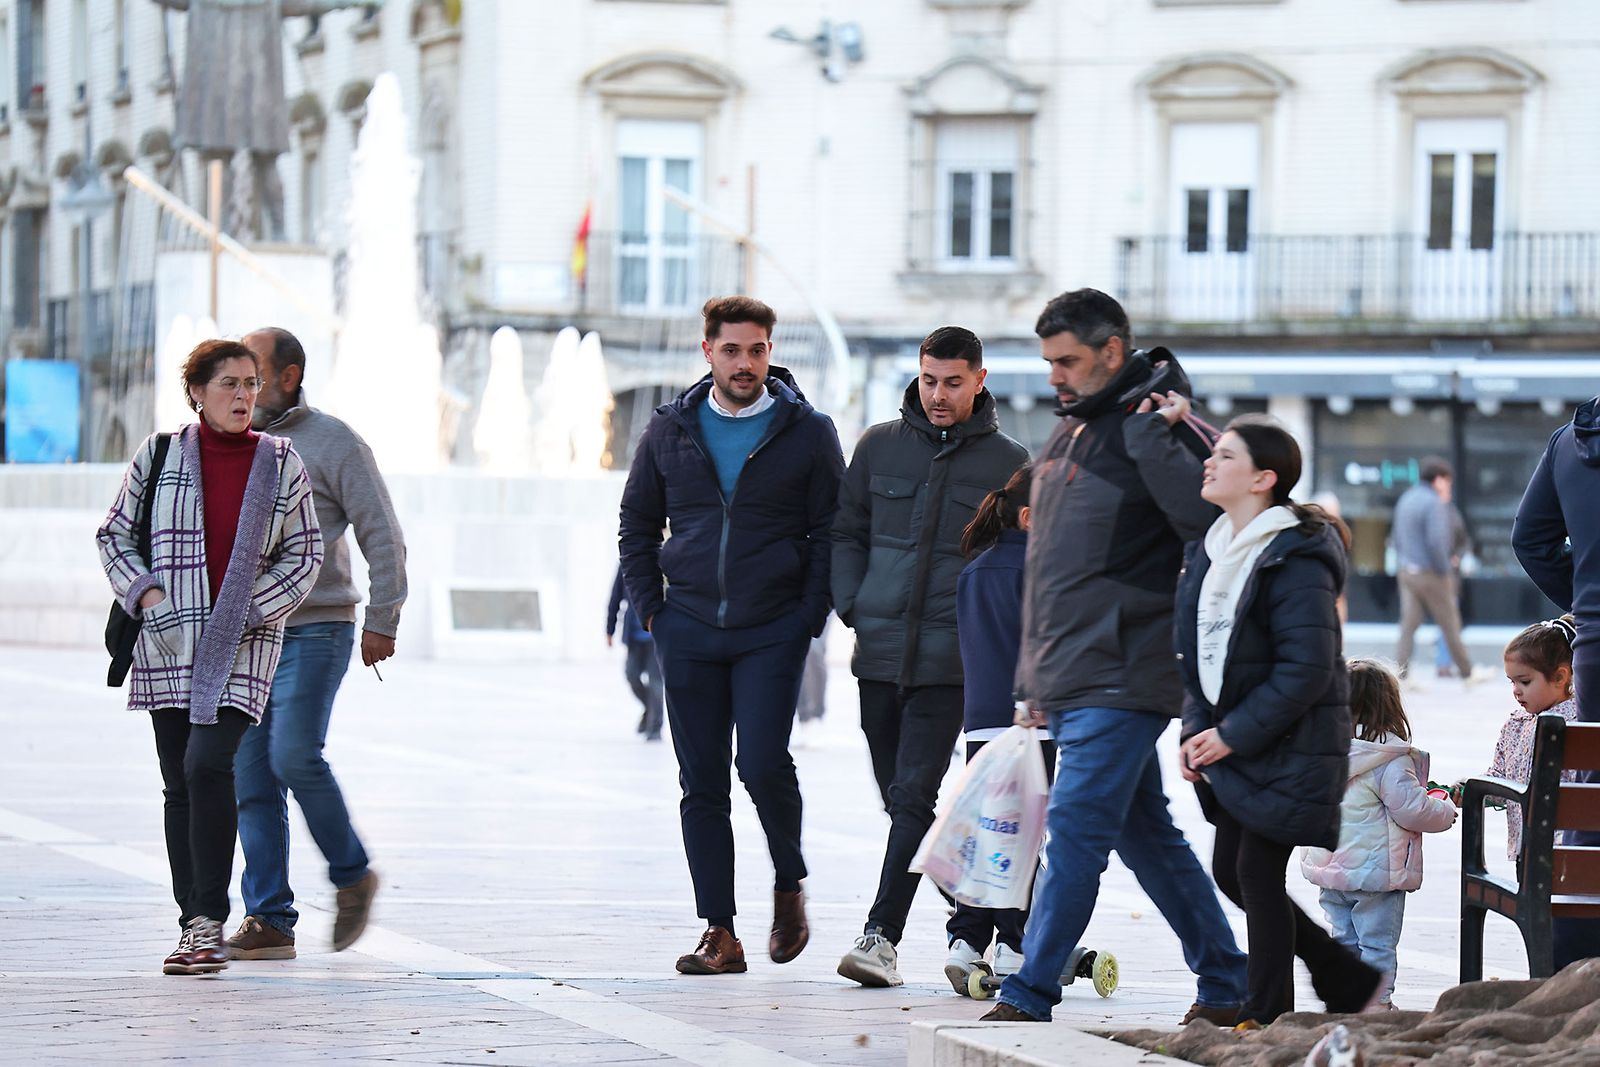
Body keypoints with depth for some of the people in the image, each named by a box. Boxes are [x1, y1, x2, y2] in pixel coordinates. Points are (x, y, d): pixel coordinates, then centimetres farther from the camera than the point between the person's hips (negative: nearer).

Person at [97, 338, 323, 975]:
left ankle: (209, 925, -16)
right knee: (179, 781, 5)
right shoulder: (159, 457, 3)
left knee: (208, 765, -18)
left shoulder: (280, 463, 4)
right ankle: (194, 926, 12)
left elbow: (304, 553, 8)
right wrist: (147, 595, -5)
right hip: (169, 641, 2)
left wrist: (252, 610, -4)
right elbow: (115, 536, 10)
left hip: (243, 641, -2)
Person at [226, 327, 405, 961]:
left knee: (295, 755, -19)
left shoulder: (333, 444, -3)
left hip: (313, 630, -6)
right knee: (250, 775, 0)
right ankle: (269, 919, 3)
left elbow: (383, 537, -3)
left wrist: (382, 621, -7)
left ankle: (351, 873, 3)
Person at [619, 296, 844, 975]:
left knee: (763, 765, -16)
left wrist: (809, 616, -6)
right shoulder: (670, 431, 8)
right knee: (702, 784, 2)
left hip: (772, 632, -3)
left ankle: (789, 881, 12)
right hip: (689, 632, 3)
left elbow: (832, 531, 3)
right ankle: (720, 935, 5)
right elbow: (637, 524, 16)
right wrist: (650, 610, 6)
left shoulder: (808, 434, 1)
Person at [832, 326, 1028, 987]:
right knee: (898, 796, 8)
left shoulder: (1008, 462, 4)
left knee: (915, 795, -13)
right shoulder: (880, 447, 9)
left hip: (949, 658, -4)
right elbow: (847, 533, 16)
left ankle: (882, 935, -15)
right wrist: (852, 607, 3)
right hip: (879, 651, 4)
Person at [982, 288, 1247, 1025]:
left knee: (1076, 830, -11)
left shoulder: (1156, 430, -11)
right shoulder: (1070, 432, 16)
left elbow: (1210, 521, -26)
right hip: (1071, 680, 10)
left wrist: (1149, 436, -28)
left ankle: (1028, 997, -11)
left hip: (1121, 680, -10)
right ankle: (1226, 984, 23)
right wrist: (1036, 683, 22)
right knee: (1145, 835, 14)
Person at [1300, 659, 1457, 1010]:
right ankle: (1376, 1004, 3)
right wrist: (1446, 811, 4)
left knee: (1343, 939, 15)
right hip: (1376, 869, -6)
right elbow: (1411, 808, -17)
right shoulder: (1390, 759, -17)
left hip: (1330, 864, 6)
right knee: (1377, 944, 2)